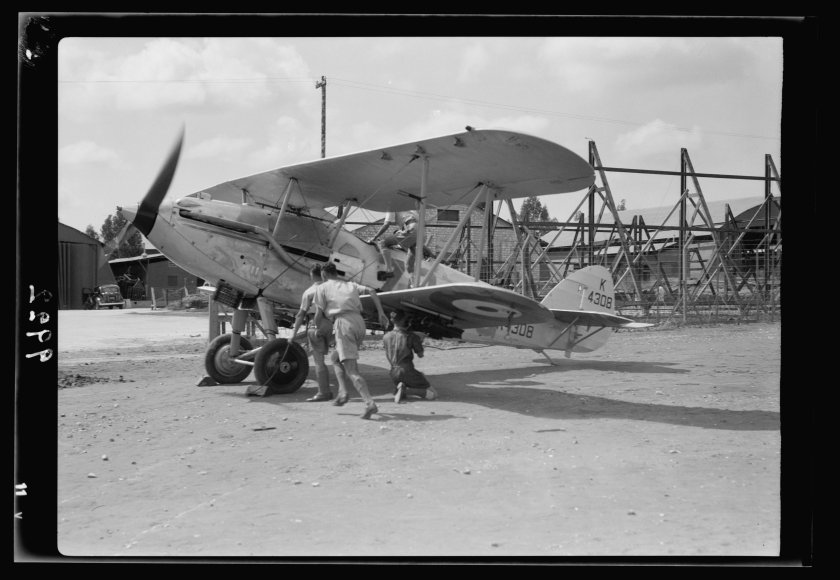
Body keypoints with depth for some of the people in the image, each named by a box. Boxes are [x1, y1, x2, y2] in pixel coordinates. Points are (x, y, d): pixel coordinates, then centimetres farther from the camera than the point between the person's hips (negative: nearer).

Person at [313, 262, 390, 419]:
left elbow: (318, 315, 7)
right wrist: (381, 313, 8)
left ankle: (369, 403, -25)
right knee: (335, 358, 26)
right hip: (359, 322, 6)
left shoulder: (322, 288, 13)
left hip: (343, 324, -6)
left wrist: (318, 329, 27)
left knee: (351, 369, -10)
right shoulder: (350, 285, 26)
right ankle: (342, 391, 11)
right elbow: (371, 291, 12)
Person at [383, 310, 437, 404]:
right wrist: (419, 343, 18)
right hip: (408, 371, -5)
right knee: (433, 395, 4)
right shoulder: (411, 336, -12)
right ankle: (408, 388, -10)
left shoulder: (386, 337, 1)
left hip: (394, 372, 5)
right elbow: (421, 355, -2)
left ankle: (403, 389, 0)